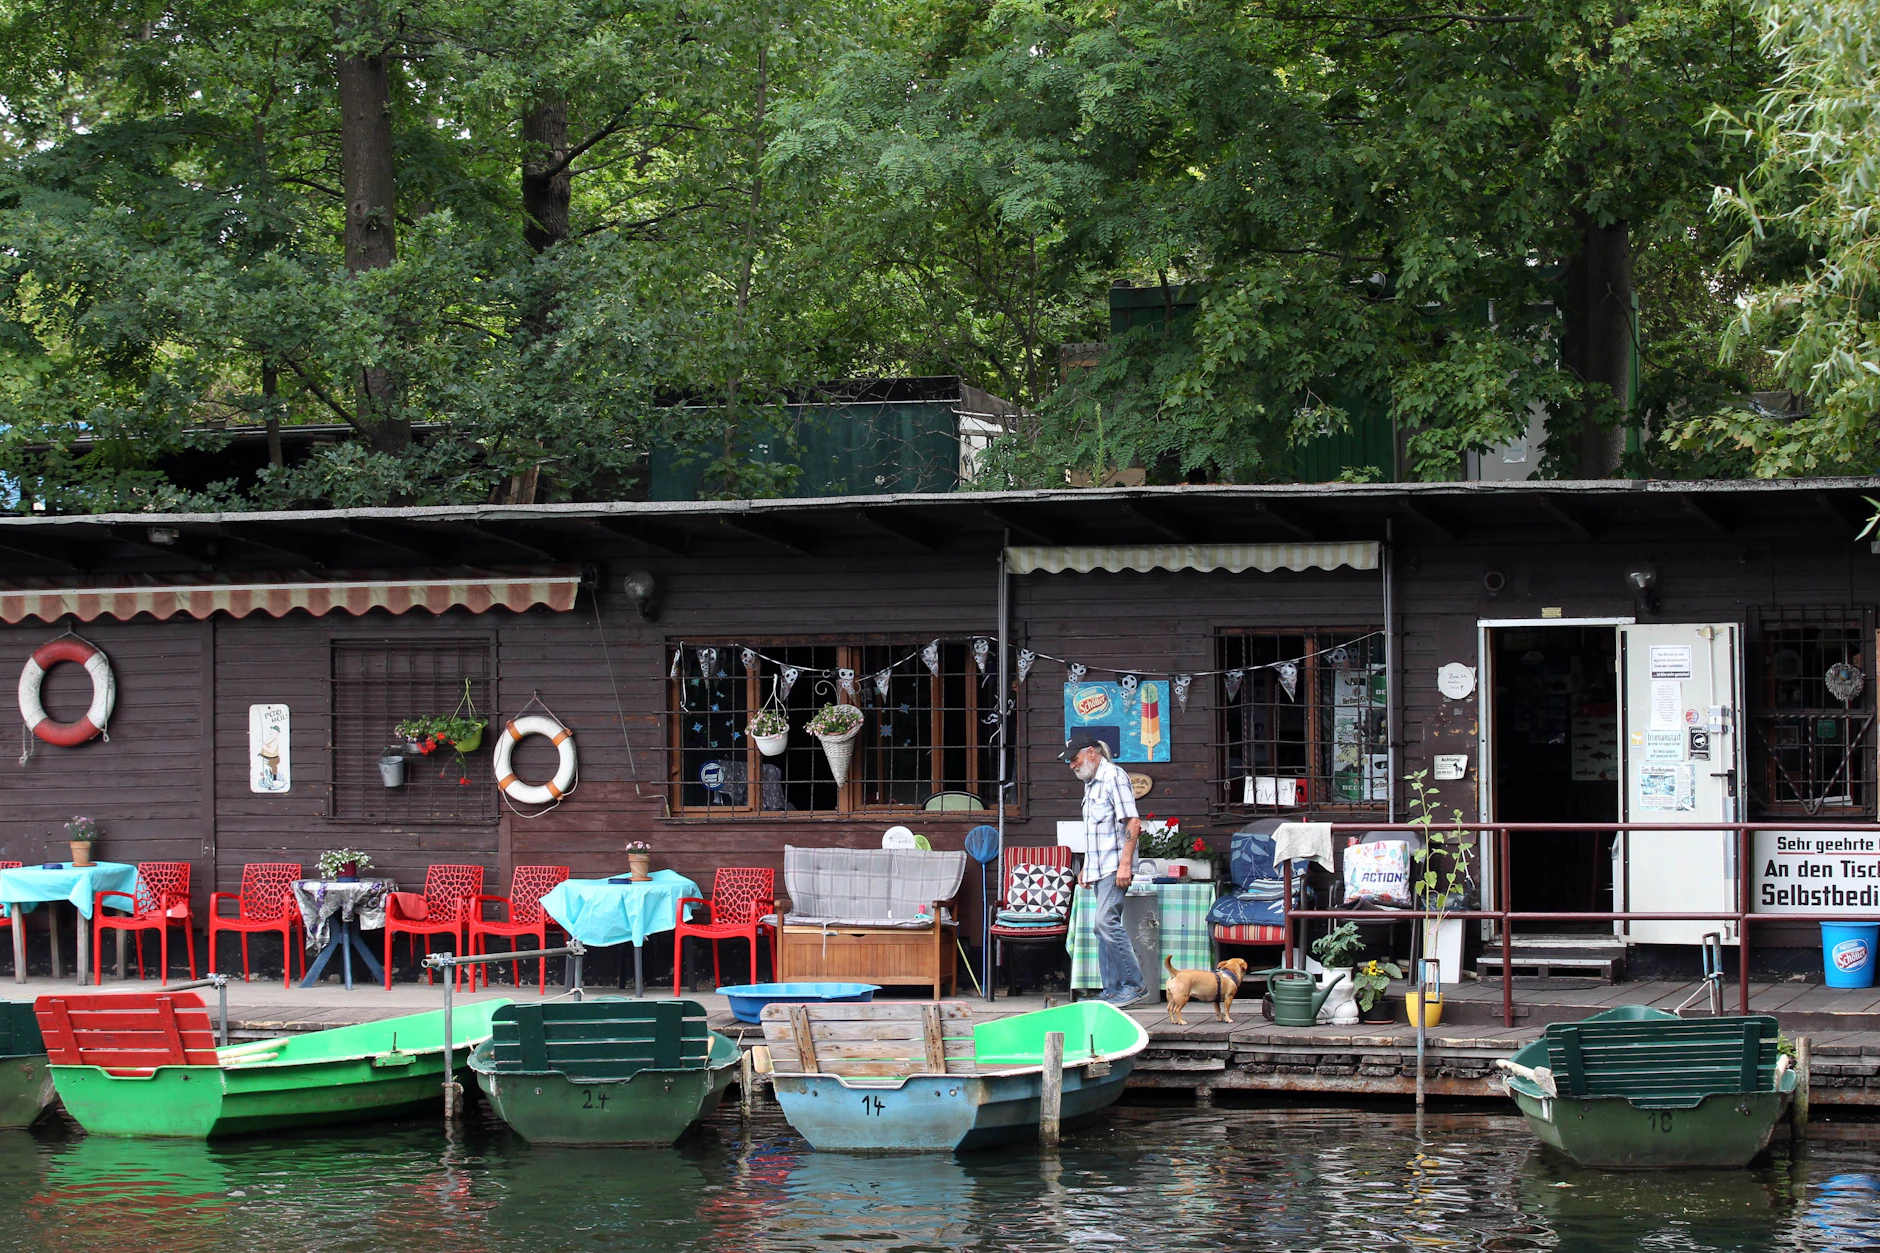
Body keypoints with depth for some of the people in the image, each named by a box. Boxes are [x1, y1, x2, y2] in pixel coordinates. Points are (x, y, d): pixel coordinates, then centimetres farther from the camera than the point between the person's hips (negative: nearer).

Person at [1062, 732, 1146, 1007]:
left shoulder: (1114, 776, -9)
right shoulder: (1090, 783, 20)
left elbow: (1132, 823, -16)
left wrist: (1125, 864, -22)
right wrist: (1086, 868, 23)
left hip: (1115, 866, -10)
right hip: (1099, 868, 10)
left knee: (1106, 921, -18)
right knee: (1104, 927, 6)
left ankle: (1135, 984, -14)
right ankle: (1112, 991, 6)